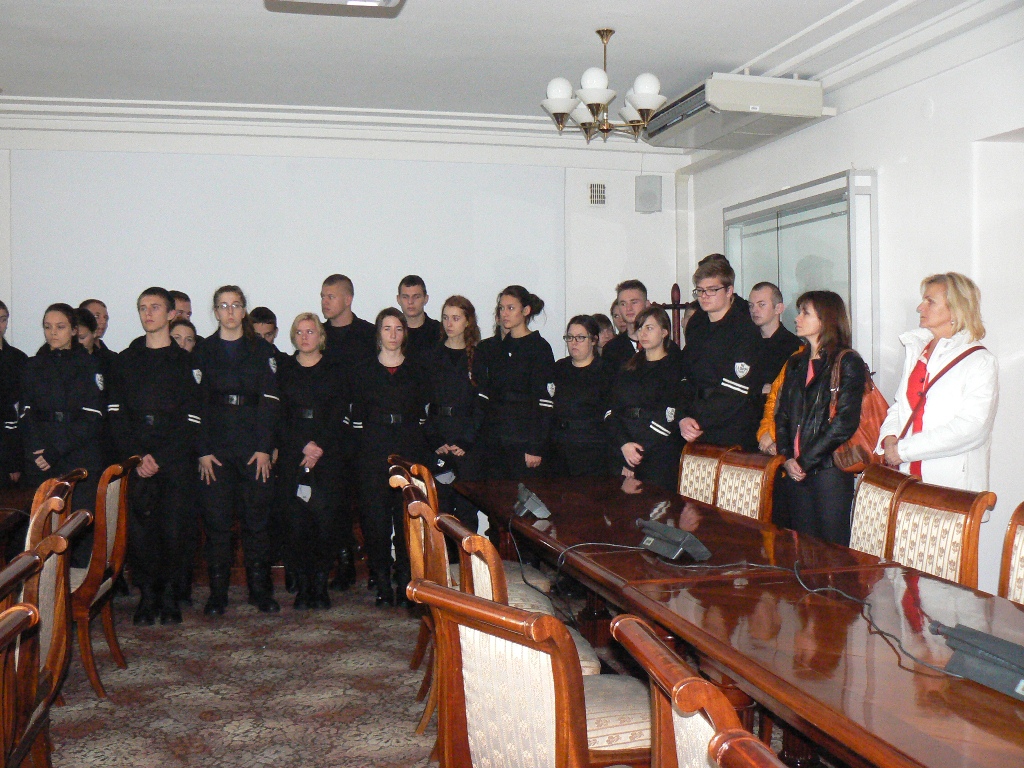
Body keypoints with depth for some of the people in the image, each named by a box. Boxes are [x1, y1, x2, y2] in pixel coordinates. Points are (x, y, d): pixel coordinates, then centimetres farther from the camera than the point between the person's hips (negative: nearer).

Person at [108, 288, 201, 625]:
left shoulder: (186, 361, 8)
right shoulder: (124, 361, 16)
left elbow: (192, 419, 0)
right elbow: (117, 414, 8)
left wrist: (159, 458, -9)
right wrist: (137, 455, -7)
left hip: (175, 461, -2)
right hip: (134, 460, 2)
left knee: (172, 528, -5)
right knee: (138, 528, -7)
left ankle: (169, 595, 9)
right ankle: (147, 595, 4)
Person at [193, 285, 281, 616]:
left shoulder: (262, 350, 8)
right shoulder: (202, 351, 9)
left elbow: (269, 400, 2)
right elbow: (197, 403, 3)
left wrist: (265, 448, -7)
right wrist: (202, 450, -6)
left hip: (253, 445, 0)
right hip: (216, 446, 0)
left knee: (256, 516, 1)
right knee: (216, 517, 0)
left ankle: (260, 588, 10)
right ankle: (217, 591, 9)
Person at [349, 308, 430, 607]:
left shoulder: (416, 369, 12)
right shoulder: (363, 371, 10)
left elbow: (423, 413, 10)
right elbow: (357, 417, 8)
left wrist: (418, 445, 0)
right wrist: (364, 447, -2)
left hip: (410, 448, 0)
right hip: (374, 451, 0)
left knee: (408, 515, -2)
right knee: (376, 517, -3)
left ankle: (405, 583, 6)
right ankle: (383, 584, 6)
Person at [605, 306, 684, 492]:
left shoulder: (676, 367, 3)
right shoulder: (628, 369, 19)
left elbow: (669, 418, -8)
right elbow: (611, 412, 8)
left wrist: (637, 450, -12)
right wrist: (624, 444, -10)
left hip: (661, 458, -4)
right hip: (623, 454, 4)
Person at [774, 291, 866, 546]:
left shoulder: (847, 363, -3)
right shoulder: (796, 364, 18)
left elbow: (845, 422, -12)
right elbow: (782, 414, 13)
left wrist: (806, 461, -13)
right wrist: (787, 457, -3)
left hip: (829, 470, -6)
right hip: (795, 472, 6)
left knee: (831, 547, -4)